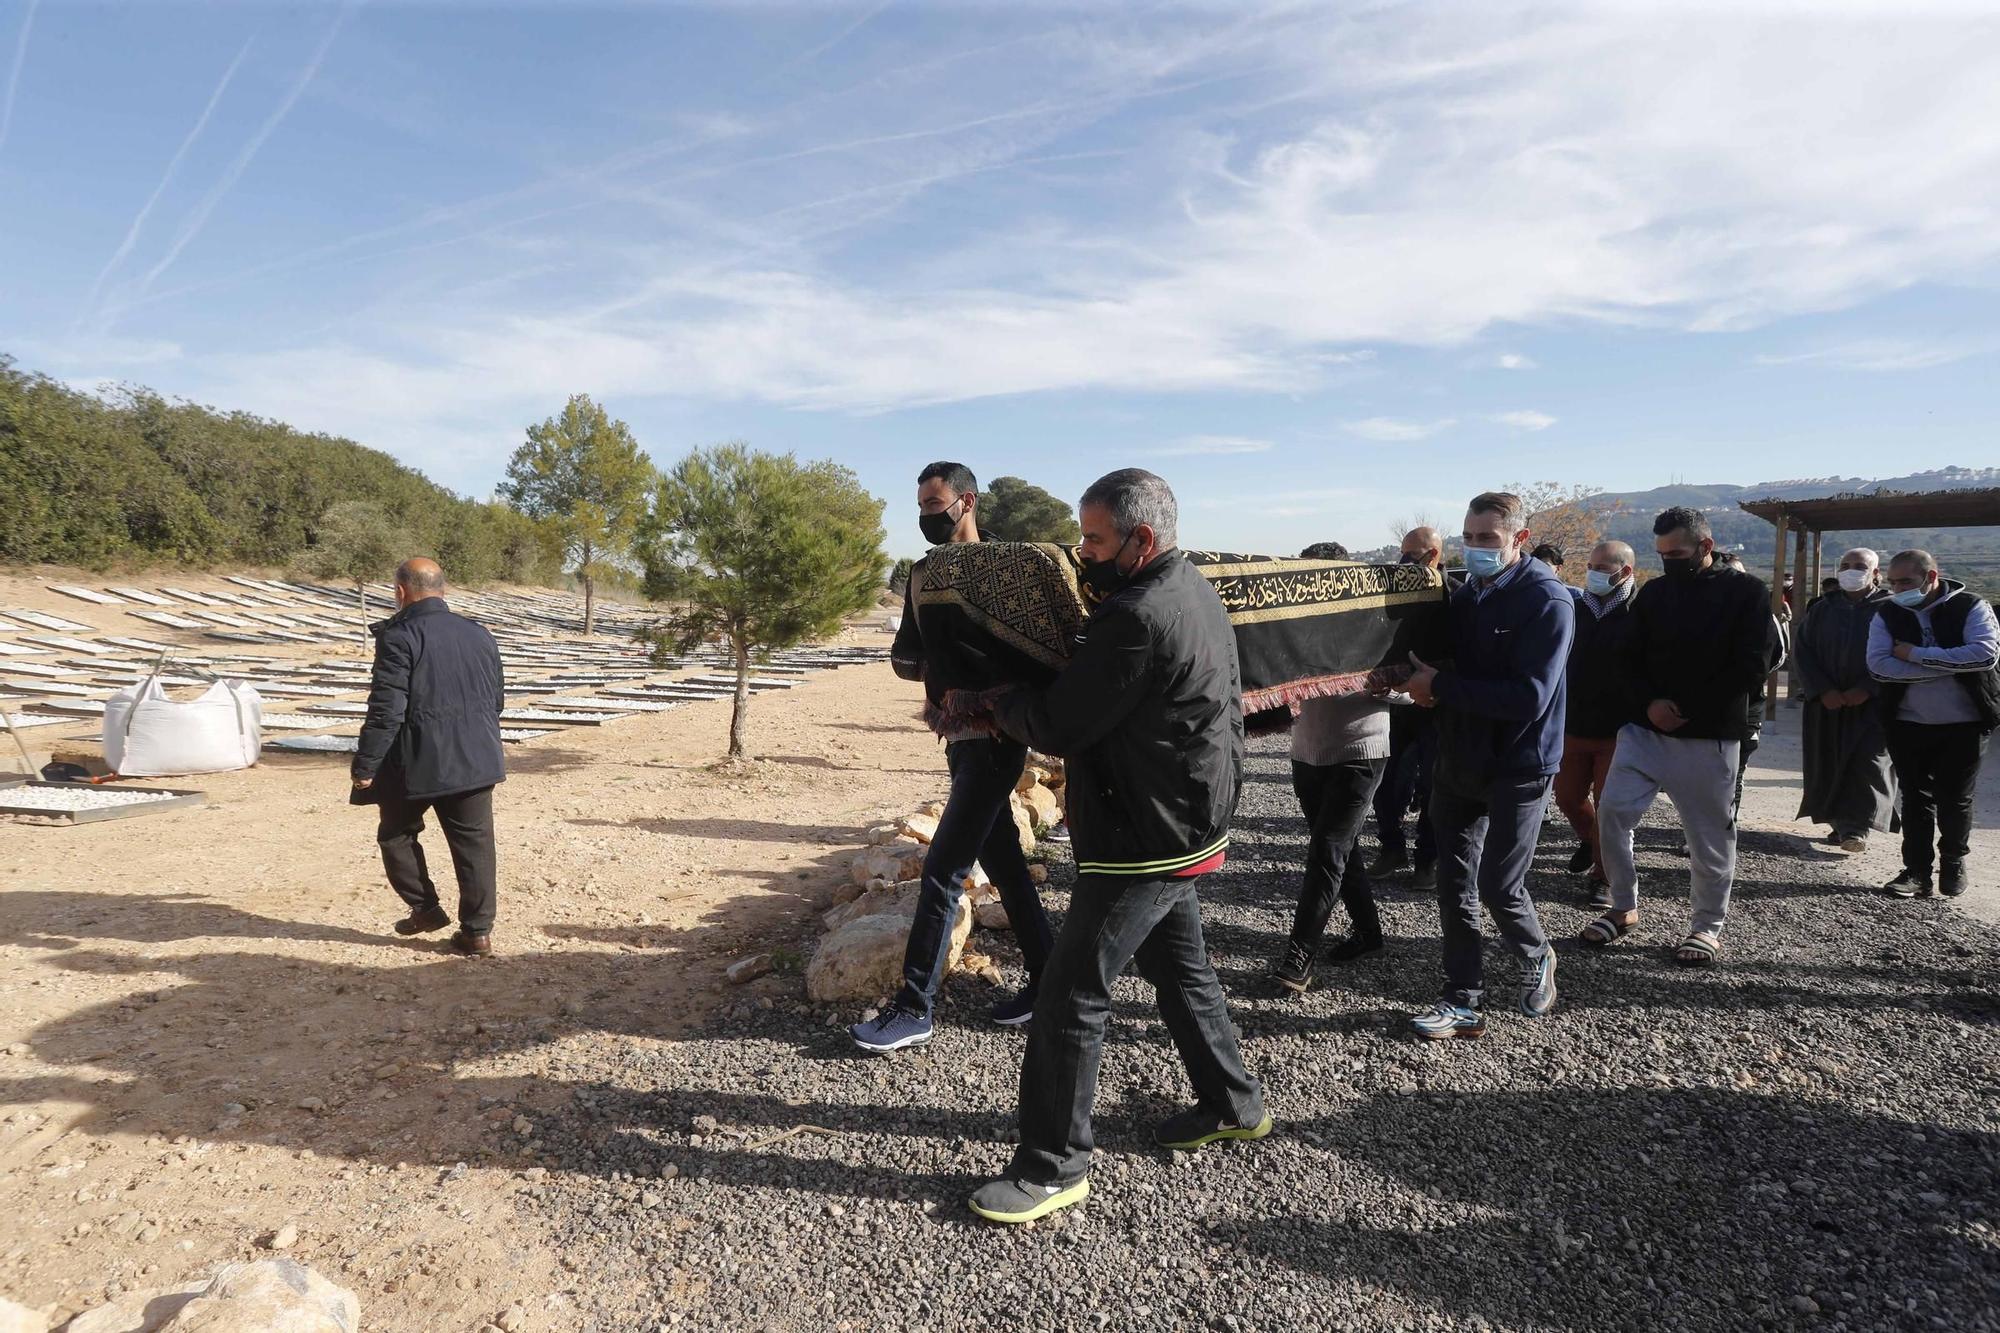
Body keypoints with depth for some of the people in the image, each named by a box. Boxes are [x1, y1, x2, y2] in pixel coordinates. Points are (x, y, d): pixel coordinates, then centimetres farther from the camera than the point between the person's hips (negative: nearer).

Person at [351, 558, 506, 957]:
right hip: (475, 760, 5)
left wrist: (365, 765, -9)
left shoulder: (399, 637, -11)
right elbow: (497, 699, 15)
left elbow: (386, 710, -16)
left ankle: (425, 908, 21)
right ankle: (478, 931, 10)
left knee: (396, 834, 19)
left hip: (418, 763, -5)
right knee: (474, 842, 7)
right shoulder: (479, 634, 9)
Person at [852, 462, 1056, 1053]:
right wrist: (910, 662, -7)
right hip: (959, 738, 8)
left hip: (994, 740, -8)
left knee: (943, 869, -7)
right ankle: (1046, 980, 26)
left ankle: (915, 1007, 3)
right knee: (1002, 862, 14)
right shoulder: (923, 573, 12)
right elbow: (910, 657, 13)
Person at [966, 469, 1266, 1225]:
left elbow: (1060, 727, -21)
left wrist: (991, 701, -4)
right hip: (1182, 826, 10)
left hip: (1143, 840, -10)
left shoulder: (1139, 617, -25)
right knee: (1179, 969, 25)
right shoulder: (1194, 591, 8)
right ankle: (1232, 1105, 41)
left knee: (1072, 997, -1)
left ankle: (1053, 1167, 11)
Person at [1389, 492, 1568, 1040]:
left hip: (1517, 766, -6)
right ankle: (1465, 1001, 18)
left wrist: (1440, 685, -23)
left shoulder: (1546, 600, -15)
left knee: (1498, 884, -1)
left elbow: (1528, 696, -24)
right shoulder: (1465, 594, 7)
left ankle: (1536, 961, 31)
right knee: (1454, 885, 7)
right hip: (1458, 761, 6)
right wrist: (1418, 680, -10)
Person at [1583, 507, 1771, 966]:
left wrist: (1688, 710, -13)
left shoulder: (1746, 592, -3)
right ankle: (1623, 908, 13)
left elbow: (1751, 666, -10)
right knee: (1612, 810, -5)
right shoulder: (1653, 592, 9)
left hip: (1710, 737, -3)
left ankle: (1708, 927, 22)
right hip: (1646, 727, 4)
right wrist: (1650, 703, -9)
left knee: (1710, 834, 5)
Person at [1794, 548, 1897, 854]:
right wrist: (1823, 690, -9)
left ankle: (1857, 828, -7)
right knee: (1828, 765, 5)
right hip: (1826, 703, 3)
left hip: (1871, 705, -3)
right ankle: (1839, 823, 16)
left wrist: (1866, 689, -14)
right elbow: (1802, 651, 4)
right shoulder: (1822, 609, 8)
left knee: (1867, 763, -8)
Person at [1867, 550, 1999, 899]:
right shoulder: (1887, 615, 0)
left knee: (1955, 799, 8)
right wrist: (1948, 667, -17)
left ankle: (1954, 862, 29)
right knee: (1915, 799, 7)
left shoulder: (1970, 608, -5)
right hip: (1908, 725, 2)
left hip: (1963, 725, -2)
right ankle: (1917, 871, 14)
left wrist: (1915, 654, -20)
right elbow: (1878, 666, -13)